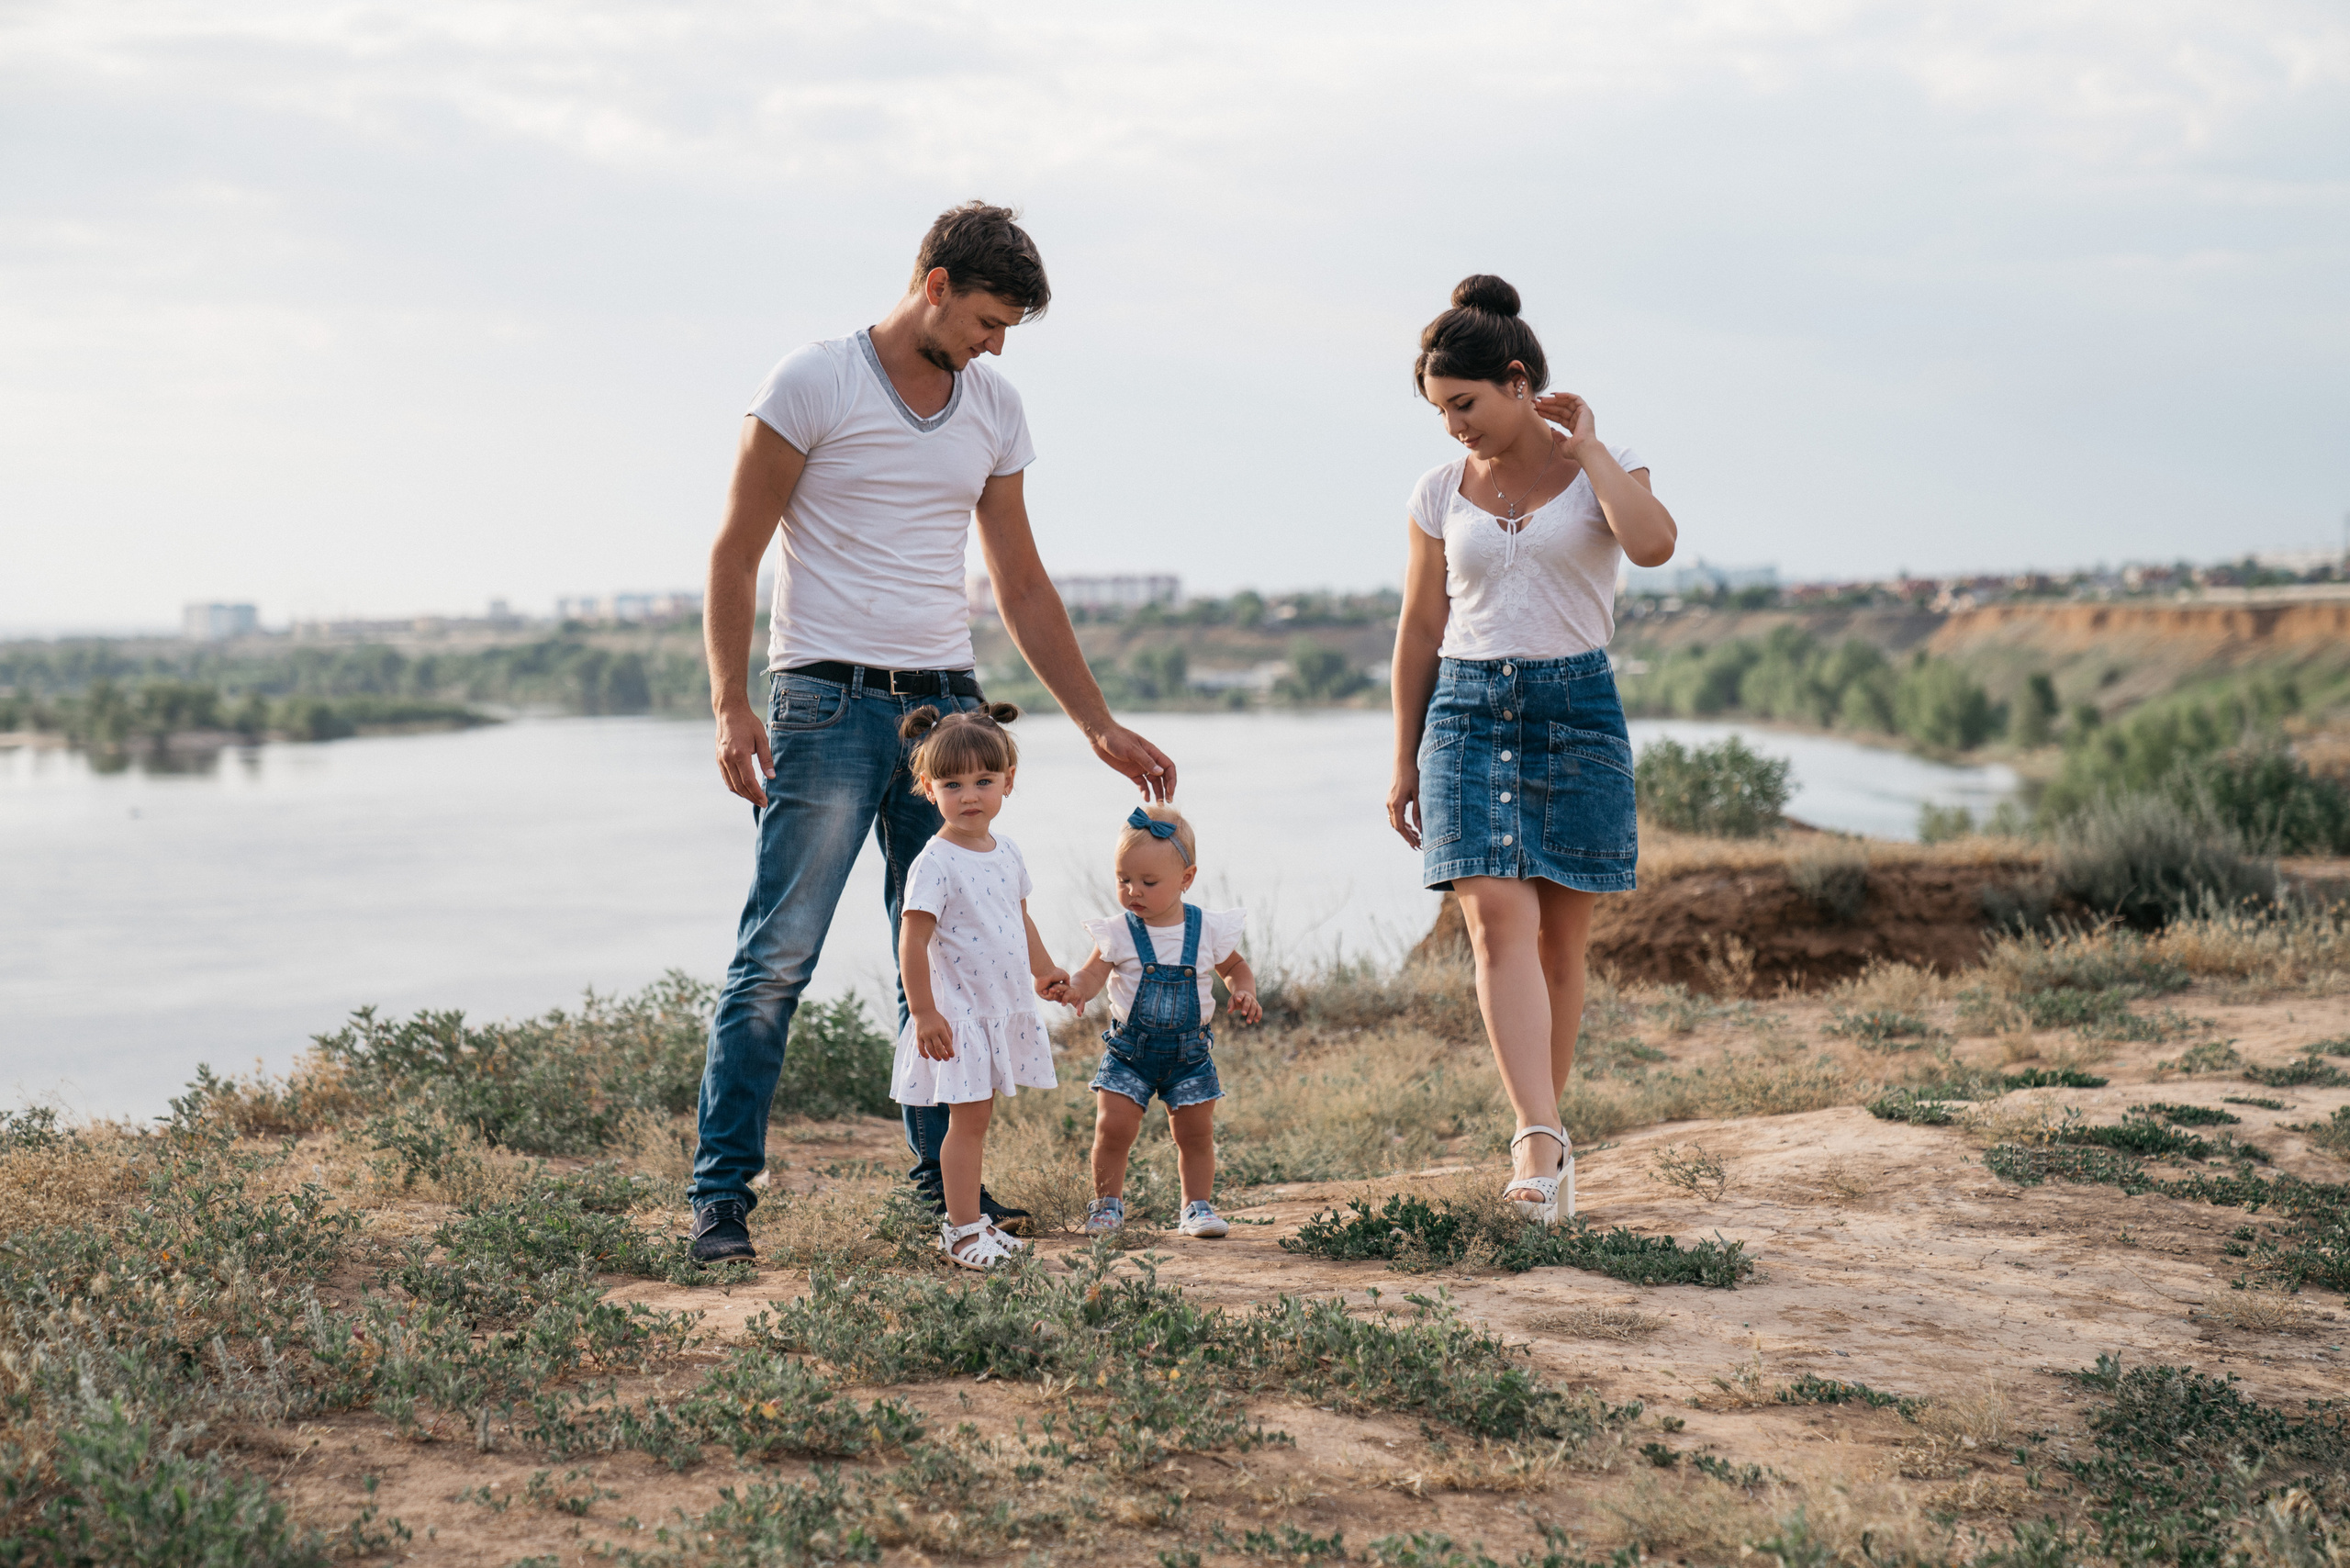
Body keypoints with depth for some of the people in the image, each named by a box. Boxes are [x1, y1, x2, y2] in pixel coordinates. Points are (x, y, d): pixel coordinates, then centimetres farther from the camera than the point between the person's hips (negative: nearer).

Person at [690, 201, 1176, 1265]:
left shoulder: (995, 410, 11)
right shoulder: (814, 384, -5)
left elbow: (1022, 588, 17)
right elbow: (736, 554, -5)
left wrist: (1101, 727, 14)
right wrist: (732, 706, -15)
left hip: (946, 706, 5)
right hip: (830, 701, -5)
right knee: (777, 956, -8)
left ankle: (946, 1177, 18)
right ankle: (722, 1192, -2)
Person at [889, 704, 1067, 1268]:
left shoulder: (1006, 853, 7)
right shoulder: (935, 863, -16)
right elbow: (912, 942, -18)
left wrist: (1044, 972, 27)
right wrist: (923, 1013, -20)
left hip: (1003, 1010, 7)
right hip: (959, 1013, -7)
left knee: (977, 1116, 13)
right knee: (968, 1119, -5)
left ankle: (967, 1220, 21)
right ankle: (961, 1229, 3)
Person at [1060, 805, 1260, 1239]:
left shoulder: (1208, 929, -5)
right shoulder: (1118, 932, -8)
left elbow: (1236, 967, 12)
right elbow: (1093, 975, -15)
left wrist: (1244, 992, -8)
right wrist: (1073, 988, -37)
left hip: (1190, 1050, 1)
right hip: (1129, 1048, -1)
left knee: (1196, 1133, 6)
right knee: (1112, 1126, -7)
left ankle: (1198, 1205, 23)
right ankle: (1108, 1201, 13)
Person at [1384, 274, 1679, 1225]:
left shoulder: (1602, 469, 2)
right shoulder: (1441, 493, 8)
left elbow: (1653, 544, -21)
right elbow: (1419, 630, 12)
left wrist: (1586, 445, -10)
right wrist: (1404, 761, 11)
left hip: (1576, 707, -1)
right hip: (1469, 710, 1)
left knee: (1560, 940, 3)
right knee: (1499, 918, -16)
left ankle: (1541, 1135, 17)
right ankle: (1541, 1140, -24)